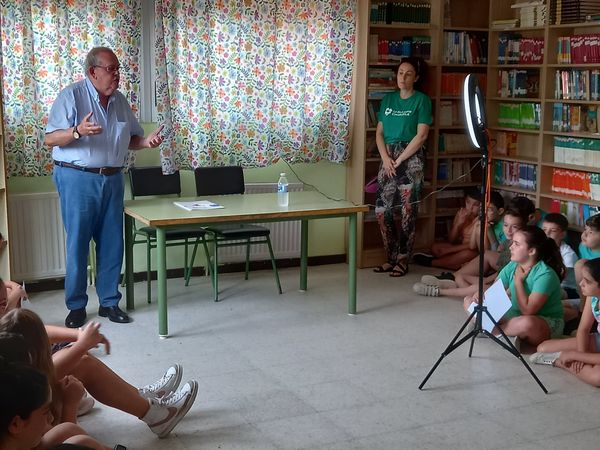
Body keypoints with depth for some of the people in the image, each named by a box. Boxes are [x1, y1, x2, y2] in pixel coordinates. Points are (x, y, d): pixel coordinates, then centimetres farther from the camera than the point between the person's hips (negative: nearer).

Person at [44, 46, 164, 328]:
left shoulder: (120, 100, 11)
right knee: (77, 244, -1)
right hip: (77, 179, -5)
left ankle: (109, 302, 19)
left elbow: (131, 139, 19)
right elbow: (50, 139, -11)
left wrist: (147, 142, -3)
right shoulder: (72, 96, -7)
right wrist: (77, 131, -29)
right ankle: (76, 306, 11)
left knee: (112, 243, 7)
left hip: (112, 179, 6)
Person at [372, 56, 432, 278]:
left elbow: (421, 135, -9)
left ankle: (403, 261, 5)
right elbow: (379, 132, 10)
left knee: (407, 212, -3)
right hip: (388, 158, 5)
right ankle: (390, 258, 13)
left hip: (410, 159, -5)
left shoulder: (421, 100, -2)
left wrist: (399, 160, -11)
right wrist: (386, 158, -6)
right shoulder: (388, 99, 13)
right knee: (382, 210, 0)